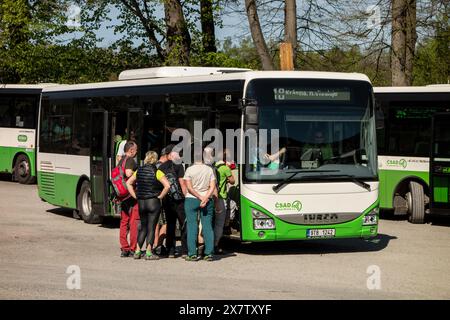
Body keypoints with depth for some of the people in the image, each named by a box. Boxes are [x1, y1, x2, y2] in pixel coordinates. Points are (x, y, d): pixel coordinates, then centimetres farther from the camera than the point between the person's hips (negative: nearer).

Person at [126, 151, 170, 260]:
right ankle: (149, 253, 0)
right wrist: (160, 196, -8)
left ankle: (137, 251, 14)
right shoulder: (157, 172, -9)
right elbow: (167, 186, -19)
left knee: (143, 227, 16)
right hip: (153, 202, -5)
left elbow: (128, 183, 11)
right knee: (151, 227, 1)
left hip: (141, 202, 5)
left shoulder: (139, 171, 5)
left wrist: (135, 196, 9)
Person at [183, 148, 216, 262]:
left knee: (192, 226, 1)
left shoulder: (189, 170, -3)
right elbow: (212, 187, -4)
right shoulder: (209, 170, 4)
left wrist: (200, 197, -7)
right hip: (207, 200, 2)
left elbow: (189, 187, -9)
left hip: (191, 199, -2)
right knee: (207, 226, 4)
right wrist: (205, 199, -11)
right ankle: (209, 253, -1)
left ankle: (192, 254, -3)